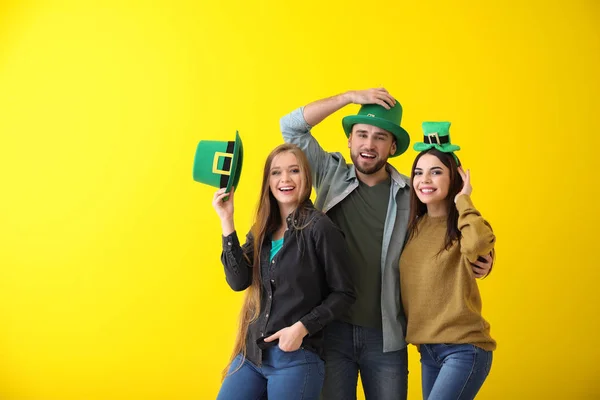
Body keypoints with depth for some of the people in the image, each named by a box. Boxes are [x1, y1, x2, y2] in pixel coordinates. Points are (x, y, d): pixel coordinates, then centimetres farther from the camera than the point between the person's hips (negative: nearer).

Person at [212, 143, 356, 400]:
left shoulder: (319, 227, -9)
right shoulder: (263, 229, 9)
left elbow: (343, 293, -7)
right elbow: (238, 281, -3)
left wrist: (302, 327, -17)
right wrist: (227, 221, -7)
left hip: (297, 358, -6)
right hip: (251, 353, 6)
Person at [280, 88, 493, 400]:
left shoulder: (410, 196, 1)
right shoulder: (332, 177, 3)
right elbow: (292, 127, -1)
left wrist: (474, 262, -10)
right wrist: (350, 97, -9)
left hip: (385, 335, 0)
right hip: (331, 328, 0)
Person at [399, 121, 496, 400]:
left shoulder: (462, 227, -10)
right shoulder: (413, 228, 8)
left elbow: (479, 243, -34)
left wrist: (462, 200, -20)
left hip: (465, 349, -7)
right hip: (427, 350, 7)